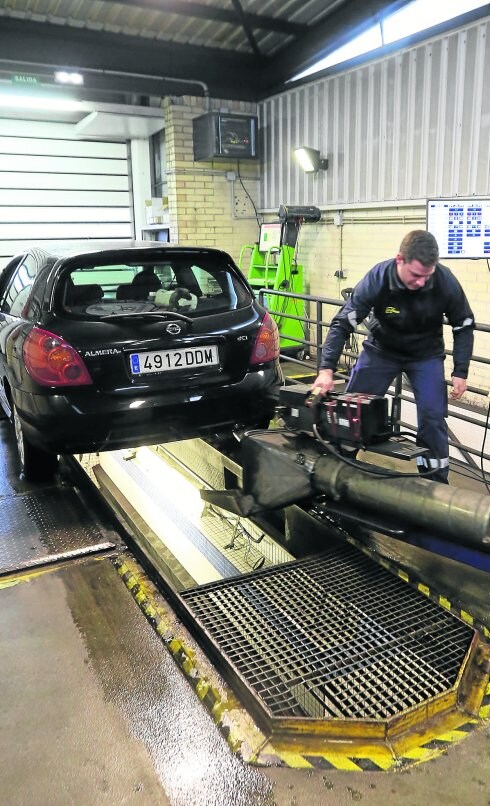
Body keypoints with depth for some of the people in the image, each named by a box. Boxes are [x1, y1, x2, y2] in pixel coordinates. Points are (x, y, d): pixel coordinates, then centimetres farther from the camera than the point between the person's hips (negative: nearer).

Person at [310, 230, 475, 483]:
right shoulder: (377, 279, -29)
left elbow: (464, 326, -8)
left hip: (426, 354, 0)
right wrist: (326, 369, -36)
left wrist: (460, 372, -13)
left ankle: (437, 484, 8)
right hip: (381, 349, 0)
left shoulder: (446, 282, -25)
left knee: (433, 417, -8)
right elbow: (342, 323, -26)